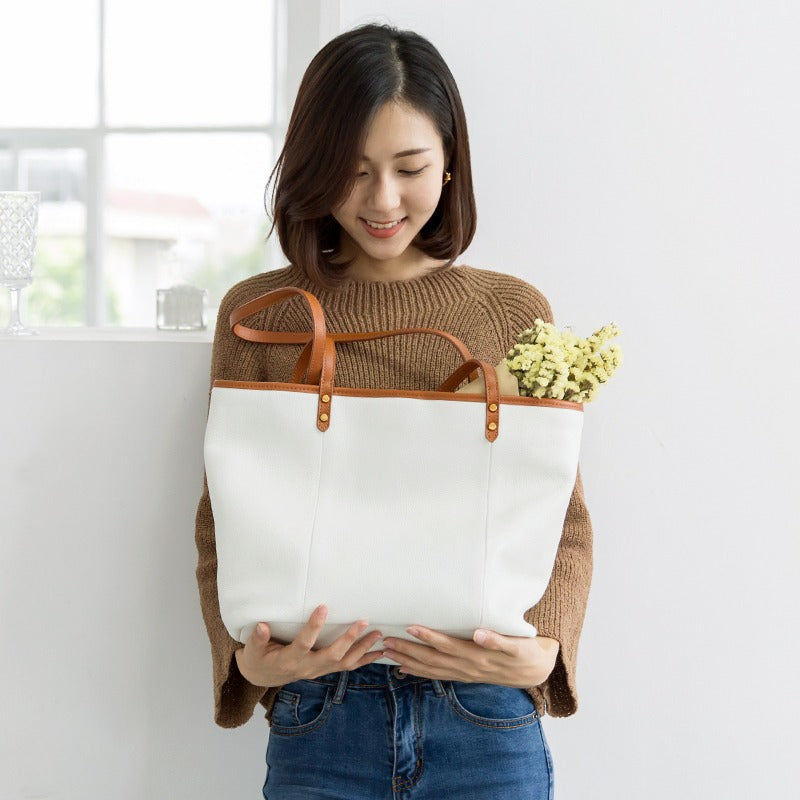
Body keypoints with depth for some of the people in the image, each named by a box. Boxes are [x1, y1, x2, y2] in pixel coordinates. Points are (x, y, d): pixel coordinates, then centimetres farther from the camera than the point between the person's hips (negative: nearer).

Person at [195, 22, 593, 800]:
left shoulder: (514, 312, 3)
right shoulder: (259, 316, 3)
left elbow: (564, 522, 4)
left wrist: (545, 647, -13)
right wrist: (245, 656, -12)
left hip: (487, 719, 0)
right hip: (320, 720, 0)